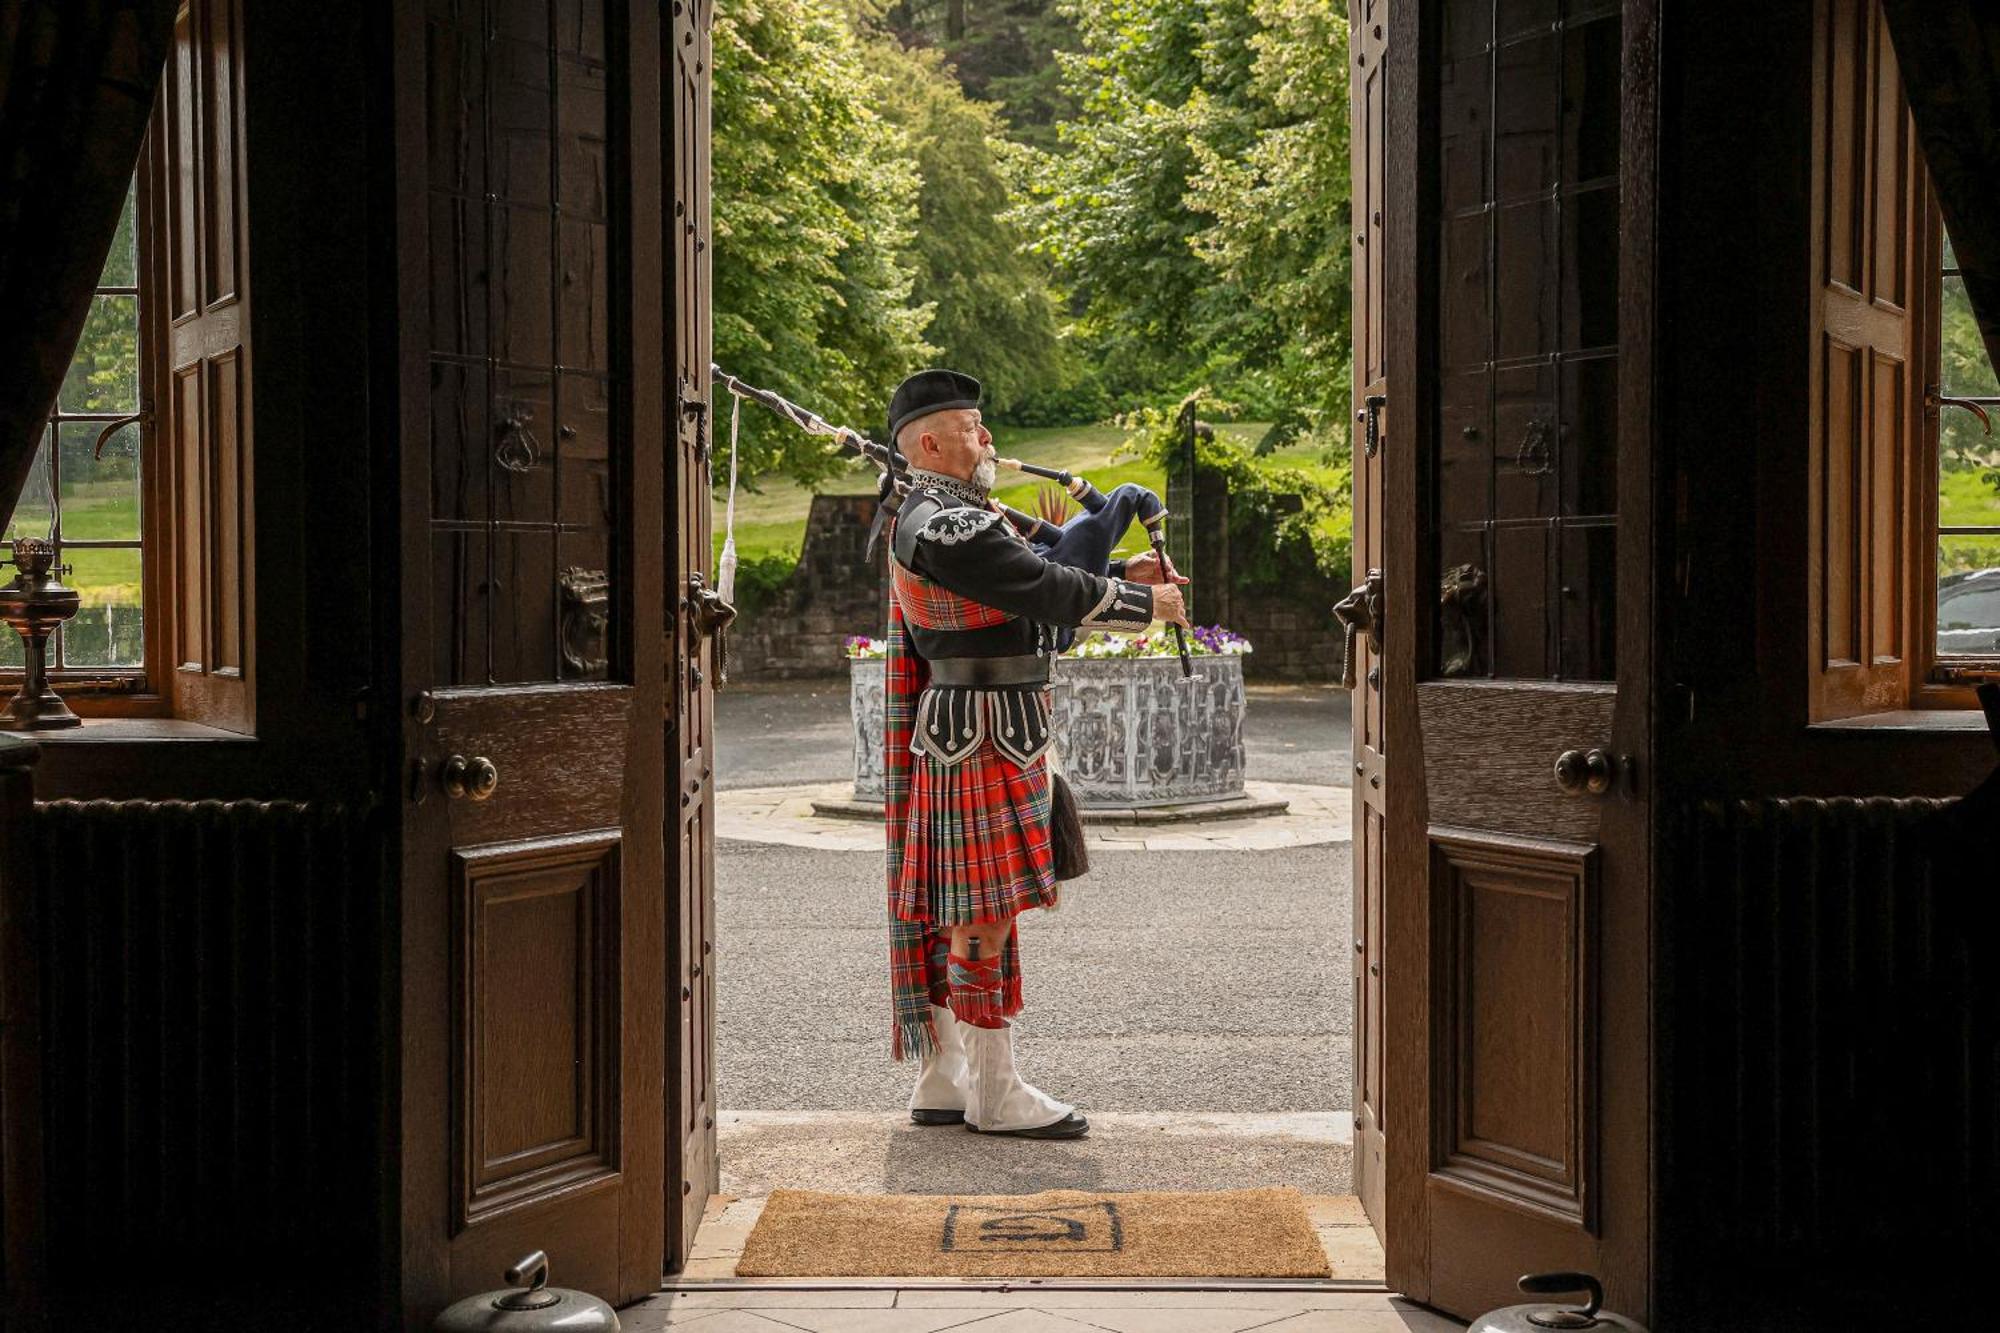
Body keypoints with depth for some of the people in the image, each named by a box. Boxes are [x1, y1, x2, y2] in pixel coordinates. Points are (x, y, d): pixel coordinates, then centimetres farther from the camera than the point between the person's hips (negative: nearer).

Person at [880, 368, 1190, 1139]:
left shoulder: (937, 519, 17)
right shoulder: (944, 525, -17)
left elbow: (1036, 580, 19)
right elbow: (1050, 594, -17)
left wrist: (1123, 575, 10)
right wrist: (1150, 606, -5)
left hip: (959, 737, 11)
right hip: (983, 741, -11)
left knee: (959, 914, 13)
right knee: (986, 918, -4)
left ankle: (941, 1081, 19)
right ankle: (994, 1095, 4)